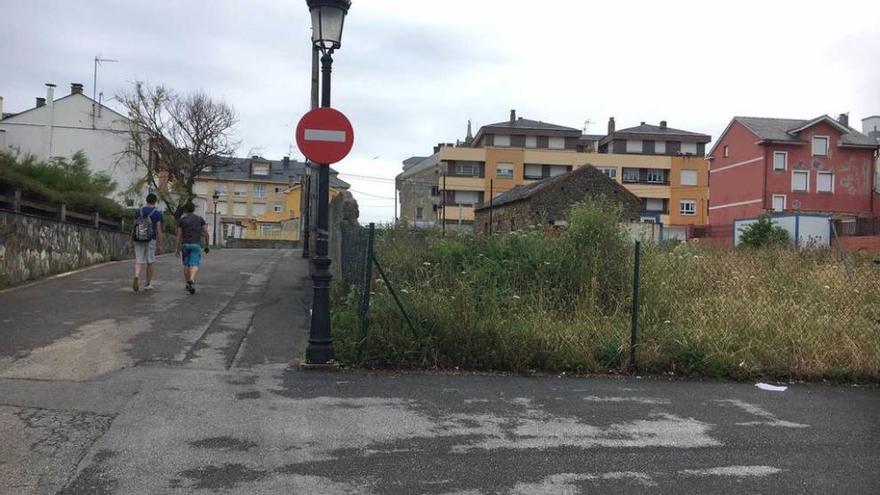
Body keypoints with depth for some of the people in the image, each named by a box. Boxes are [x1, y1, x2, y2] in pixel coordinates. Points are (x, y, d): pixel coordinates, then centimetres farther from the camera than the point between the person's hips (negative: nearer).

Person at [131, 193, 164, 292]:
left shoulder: (139, 211, 5)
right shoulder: (157, 213, -4)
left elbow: (134, 227, 4)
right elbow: (159, 229, -9)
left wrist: (132, 240, 13)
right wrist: (159, 244, -6)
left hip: (139, 239, 2)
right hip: (151, 240, -2)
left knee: (138, 261, 2)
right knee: (150, 262, 9)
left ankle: (136, 276, -27)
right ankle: (148, 284, 16)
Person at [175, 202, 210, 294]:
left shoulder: (181, 220, 3)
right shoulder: (200, 219, 6)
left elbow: (179, 235, -1)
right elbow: (206, 233, 1)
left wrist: (178, 248, 3)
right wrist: (207, 245, 8)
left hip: (185, 244, 1)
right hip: (196, 245, -1)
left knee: (186, 264, 15)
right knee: (194, 265, -7)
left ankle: (188, 284, 20)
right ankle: (191, 280, -33)